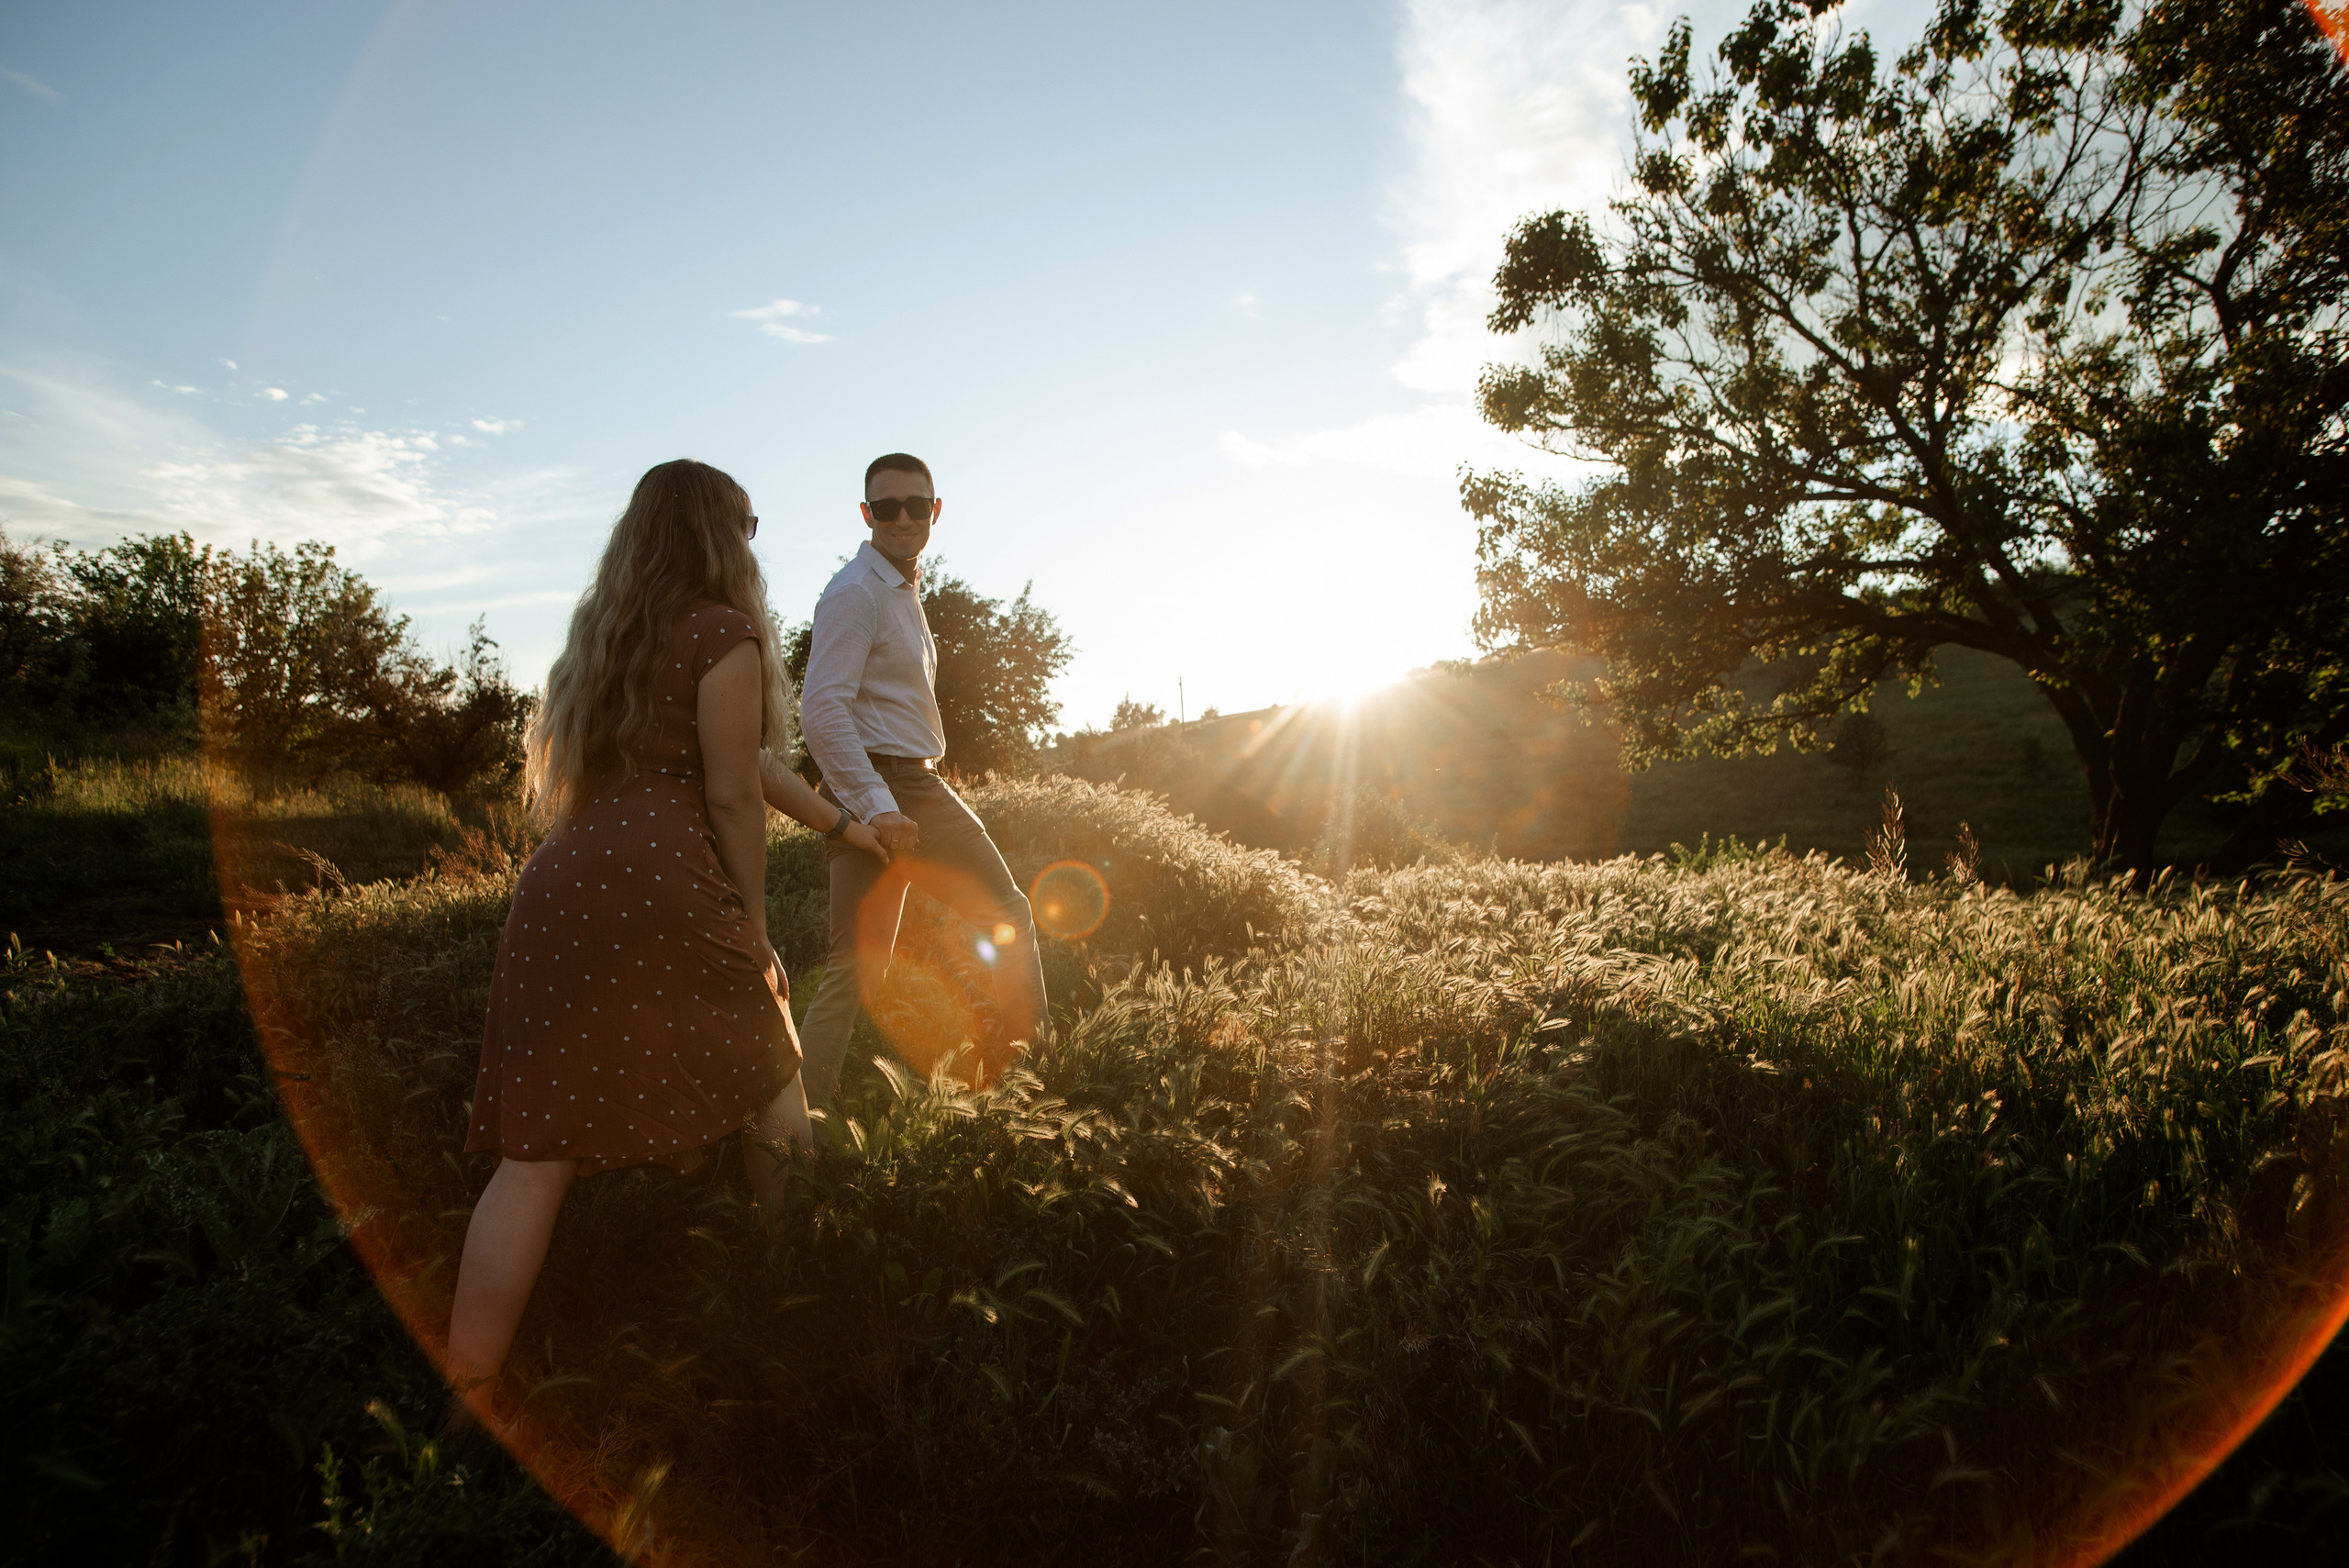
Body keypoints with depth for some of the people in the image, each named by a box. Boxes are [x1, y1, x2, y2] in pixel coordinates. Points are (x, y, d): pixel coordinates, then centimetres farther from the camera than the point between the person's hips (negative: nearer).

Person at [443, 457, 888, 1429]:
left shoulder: (608, 632, 24)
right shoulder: (724, 632, -2)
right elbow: (731, 794, -7)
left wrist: (837, 824, 33)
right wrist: (755, 930, 1)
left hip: (561, 885, 7)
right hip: (664, 885, -7)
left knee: (537, 1148, 3)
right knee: (766, 1072, 16)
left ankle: (466, 1398, 4)